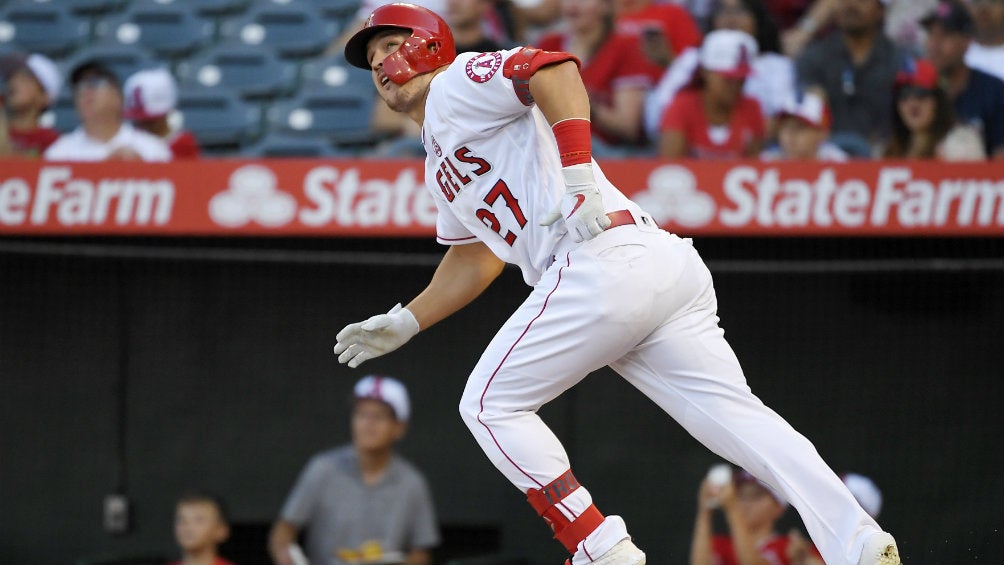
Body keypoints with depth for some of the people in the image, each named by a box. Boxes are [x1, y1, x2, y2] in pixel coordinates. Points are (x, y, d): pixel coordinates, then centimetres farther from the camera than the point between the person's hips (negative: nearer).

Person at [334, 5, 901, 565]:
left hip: (603, 262, -9)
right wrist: (402, 324, 37)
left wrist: (578, 179, -21)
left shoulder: (457, 81, 7)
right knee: (737, 416, -4)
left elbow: (554, 69, -12)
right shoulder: (441, 160, 35)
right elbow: (474, 258, 42)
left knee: (491, 403, 2)